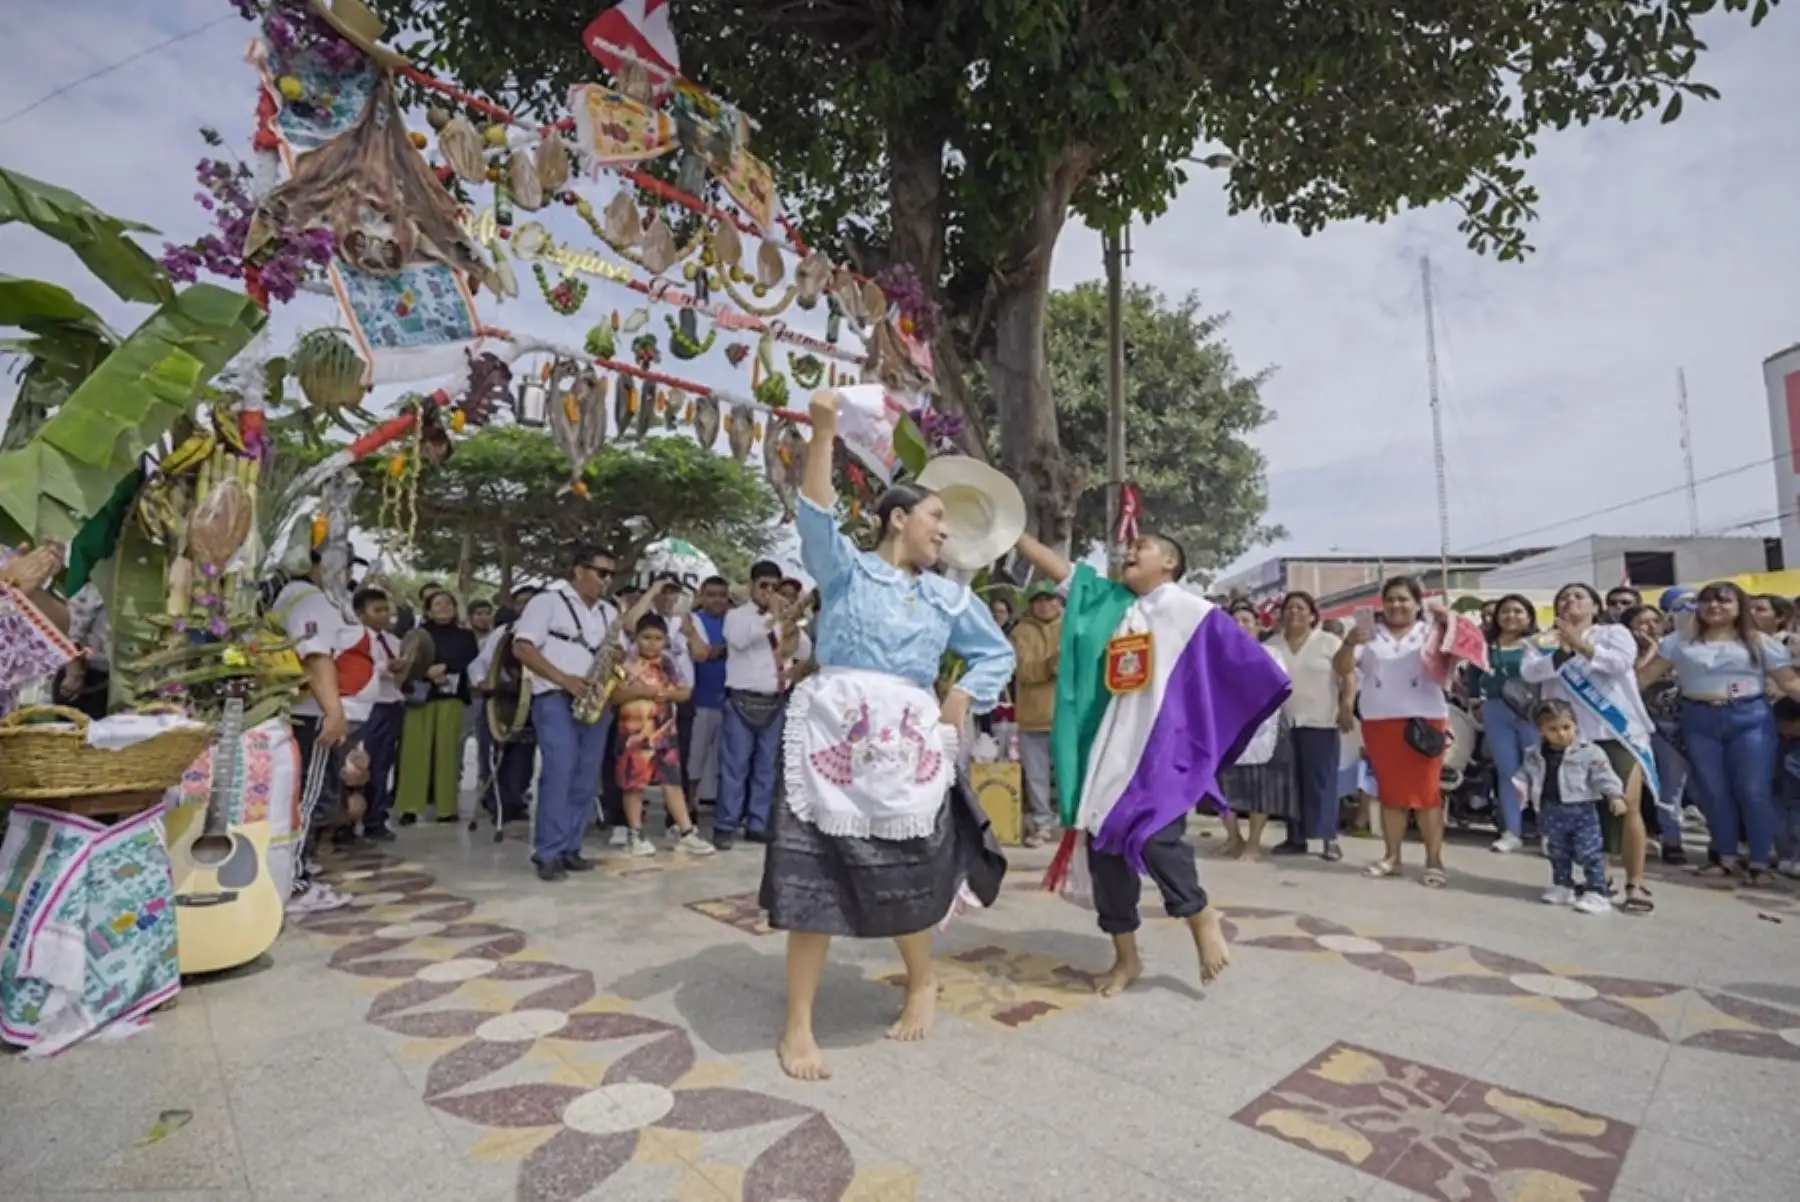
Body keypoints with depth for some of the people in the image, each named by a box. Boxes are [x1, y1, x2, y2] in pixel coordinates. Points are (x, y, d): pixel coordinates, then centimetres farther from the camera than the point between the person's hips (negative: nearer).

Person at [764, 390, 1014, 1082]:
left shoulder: (949, 596, 17)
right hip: (834, 733, -3)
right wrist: (823, 434, -20)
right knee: (816, 869, -2)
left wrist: (961, 698, 4)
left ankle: (922, 984, 36)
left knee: (907, 870, 9)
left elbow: (997, 654, 20)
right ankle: (798, 1025, 12)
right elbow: (815, 516, -11)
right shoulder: (844, 568, 6)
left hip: (907, 744, 3)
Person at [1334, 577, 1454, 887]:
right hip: (1379, 722, 2)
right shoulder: (1369, 634, 7)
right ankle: (1391, 857, 14)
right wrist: (1349, 642, -19)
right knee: (1389, 791, 7)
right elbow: (1342, 669, -1)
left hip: (1424, 720, -1)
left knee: (1426, 791, 0)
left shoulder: (1430, 633, 7)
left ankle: (1434, 861, 6)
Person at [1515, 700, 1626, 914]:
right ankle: (1562, 887, 31)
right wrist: (1520, 785, -6)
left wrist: (1615, 795, -22)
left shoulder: (1589, 752, -10)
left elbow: (1604, 776, -12)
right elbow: (1526, 773, 11)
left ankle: (1597, 894, 5)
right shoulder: (1534, 754, 1)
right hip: (1550, 812, 5)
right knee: (1557, 853, 17)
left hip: (1581, 811, -5)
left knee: (1589, 854, -2)